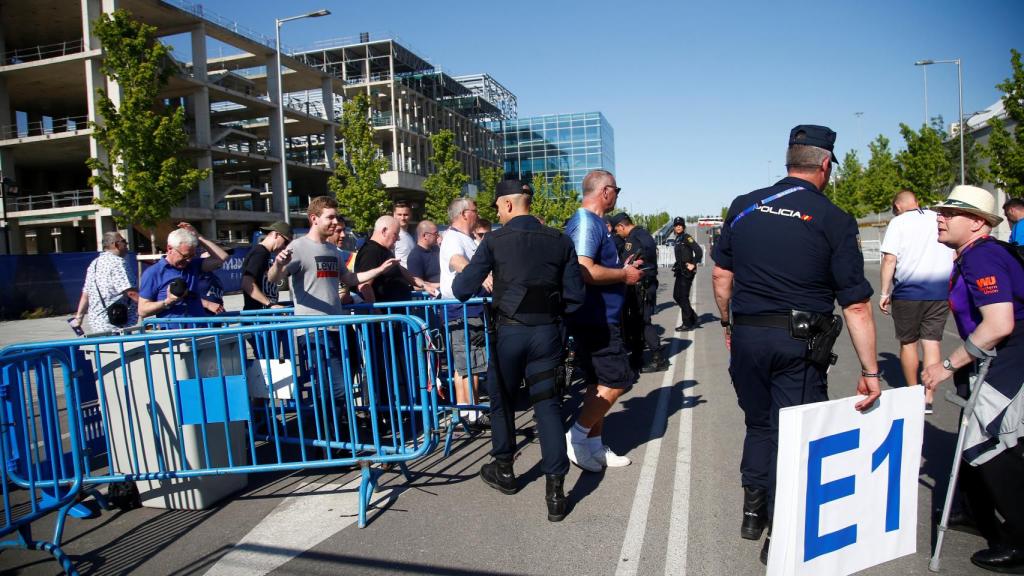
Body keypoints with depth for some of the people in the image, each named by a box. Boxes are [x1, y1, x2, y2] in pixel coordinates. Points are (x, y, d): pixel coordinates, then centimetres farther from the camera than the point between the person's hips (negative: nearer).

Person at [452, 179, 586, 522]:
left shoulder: (495, 241, -5)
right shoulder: (559, 241, 3)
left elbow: (462, 289, -6)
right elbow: (575, 295, 2)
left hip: (509, 331, -2)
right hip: (548, 332, 2)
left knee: (502, 400, 18)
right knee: (548, 405, 6)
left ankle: (504, 471, 34)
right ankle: (555, 490, 3)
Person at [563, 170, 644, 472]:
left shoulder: (593, 222, 17)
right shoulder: (586, 222, -15)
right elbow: (584, 271, -27)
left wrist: (622, 270, 16)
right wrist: (624, 275, -15)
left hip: (599, 318, 10)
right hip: (594, 318, -10)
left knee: (601, 383, 14)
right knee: (617, 380, -7)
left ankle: (594, 445, 22)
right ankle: (577, 436, 1)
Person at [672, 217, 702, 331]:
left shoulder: (686, 238, -10)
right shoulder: (678, 239, 15)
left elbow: (698, 251, -19)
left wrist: (693, 264, -17)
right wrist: (677, 266, 12)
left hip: (687, 272, -9)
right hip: (680, 271, 9)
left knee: (683, 297, -5)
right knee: (676, 296, 11)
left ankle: (687, 324, 5)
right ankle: (694, 318, 21)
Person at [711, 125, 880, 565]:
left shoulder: (743, 207, 3)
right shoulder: (834, 220, -6)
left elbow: (721, 274, 8)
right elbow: (856, 304, -7)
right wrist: (870, 371, -3)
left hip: (747, 335, 4)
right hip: (802, 343, -3)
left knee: (758, 424, 21)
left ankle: (753, 511, 31)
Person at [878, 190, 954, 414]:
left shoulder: (898, 222, -3)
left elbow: (889, 259, -11)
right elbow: (955, 256, 15)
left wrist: (885, 292, -6)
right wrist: (950, 285, 24)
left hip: (908, 290, -3)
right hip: (941, 290, 3)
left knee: (908, 342, 11)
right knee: (932, 342, 4)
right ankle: (927, 399, -2)